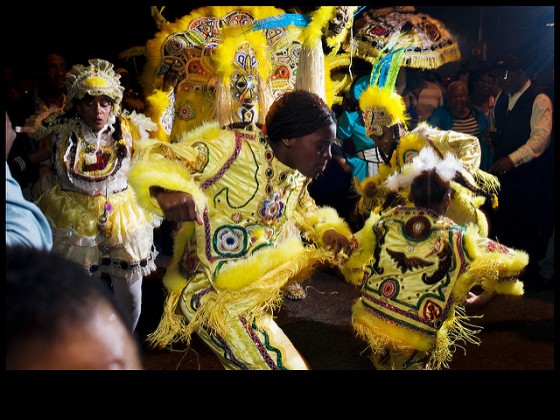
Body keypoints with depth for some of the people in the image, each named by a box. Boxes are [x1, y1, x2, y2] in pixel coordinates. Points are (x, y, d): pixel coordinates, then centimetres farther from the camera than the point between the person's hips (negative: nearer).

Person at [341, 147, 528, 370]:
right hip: (416, 336, -3)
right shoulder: (455, 237, -6)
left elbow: (351, 258, 10)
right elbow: (511, 263, 1)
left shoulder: (387, 220, 1)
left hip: (370, 318, 3)